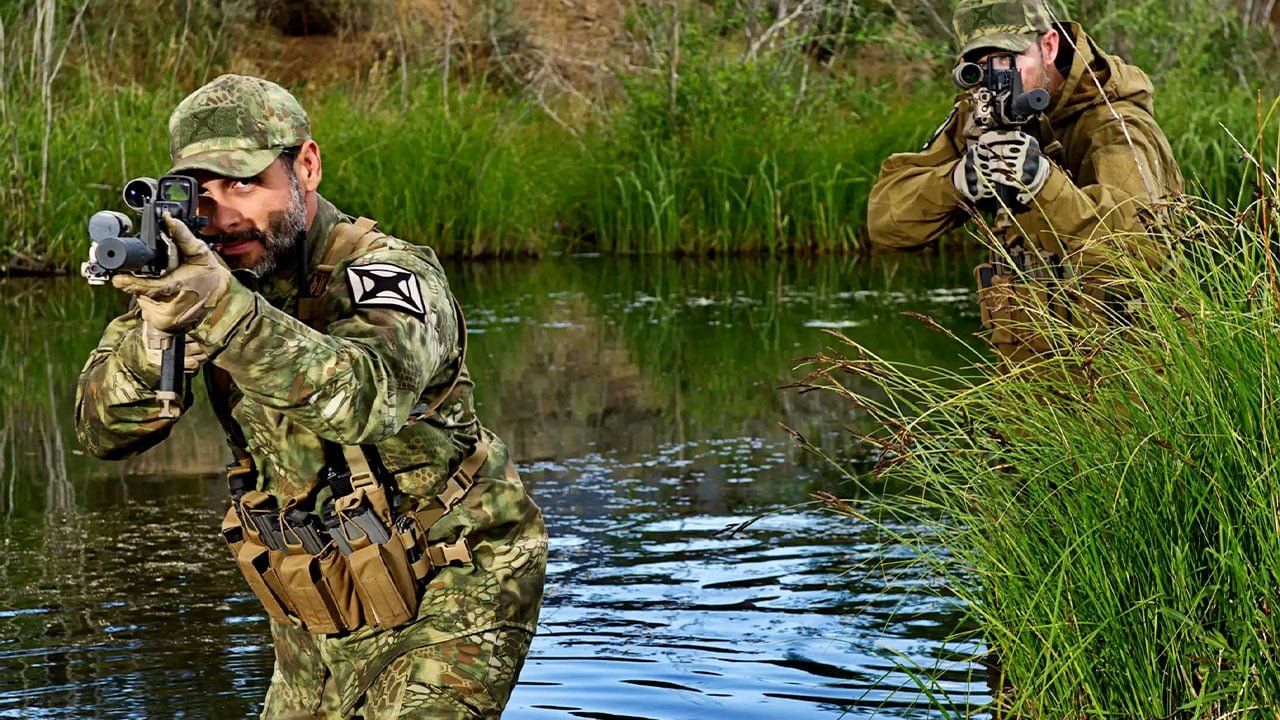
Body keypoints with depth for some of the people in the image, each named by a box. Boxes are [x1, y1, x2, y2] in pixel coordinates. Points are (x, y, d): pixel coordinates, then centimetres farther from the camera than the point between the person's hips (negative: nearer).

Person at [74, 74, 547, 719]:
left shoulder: (390, 274, -20)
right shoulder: (195, 277, -3)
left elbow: (367, 396, -42)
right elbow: (104, 429, -11)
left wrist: (224, 310, -55)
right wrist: (155, 345, -32)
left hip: (442, 608, -6)